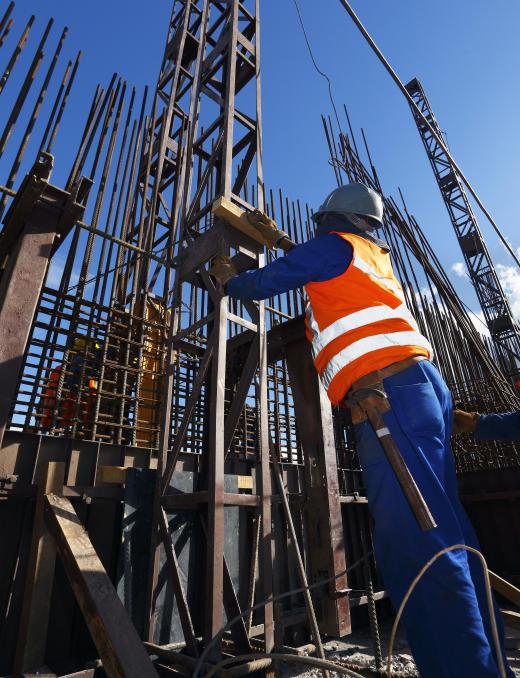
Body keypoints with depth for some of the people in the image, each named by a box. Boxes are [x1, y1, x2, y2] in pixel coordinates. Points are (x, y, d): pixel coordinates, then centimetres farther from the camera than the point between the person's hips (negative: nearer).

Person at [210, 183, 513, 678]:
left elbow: (261, 285, 10)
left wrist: (228, 280, 32)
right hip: (421, 382, 9)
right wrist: (278, 241, 55)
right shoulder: (375, 254, 29)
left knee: (416, 540, -12)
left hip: (387, 390, -9)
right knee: (444, 530, 8)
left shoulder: (334, 243, 6)